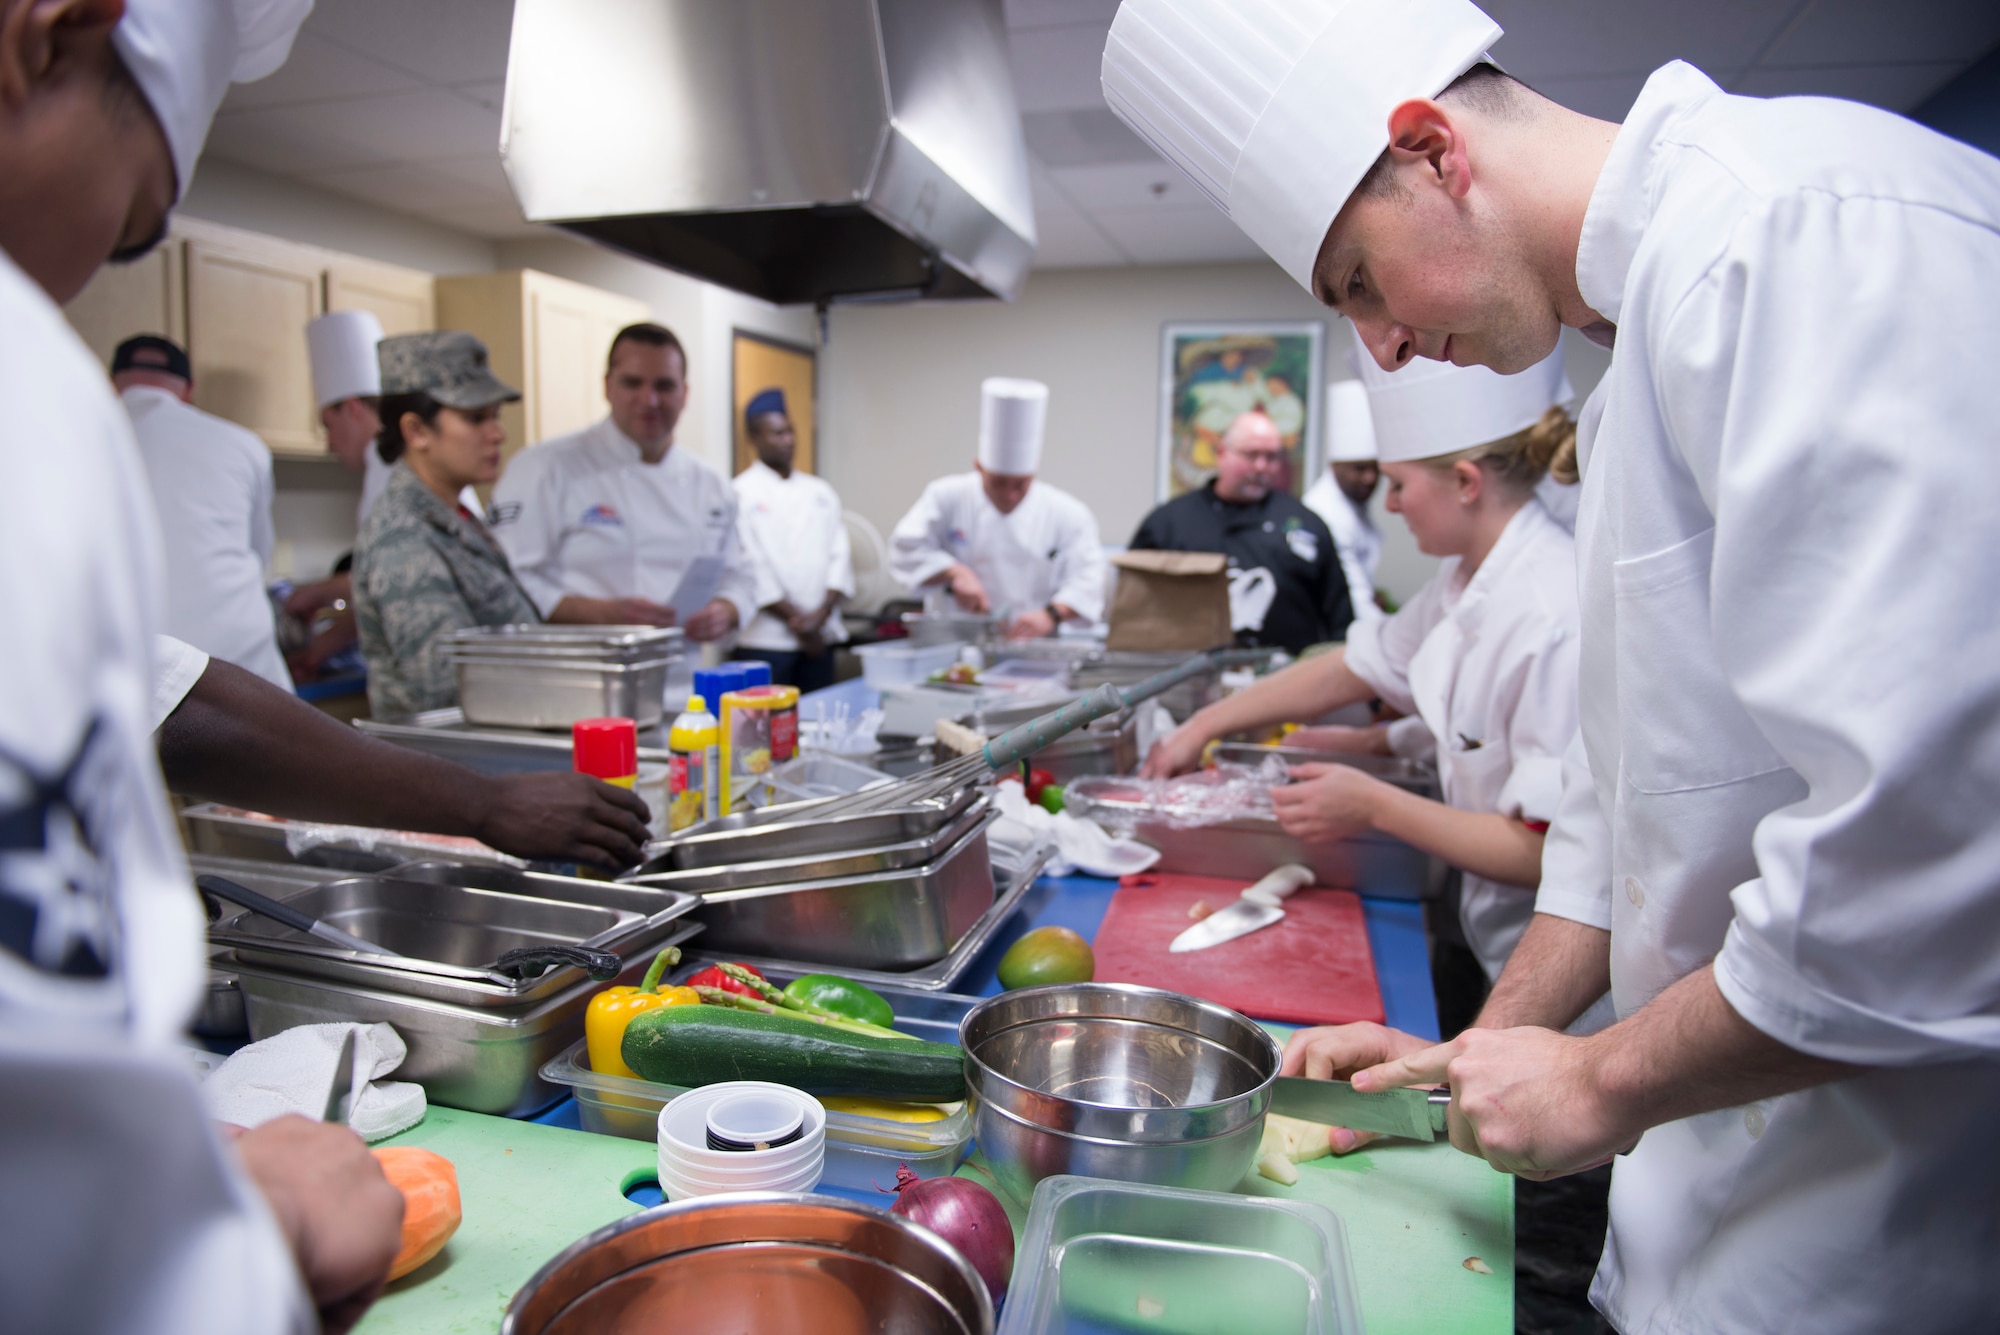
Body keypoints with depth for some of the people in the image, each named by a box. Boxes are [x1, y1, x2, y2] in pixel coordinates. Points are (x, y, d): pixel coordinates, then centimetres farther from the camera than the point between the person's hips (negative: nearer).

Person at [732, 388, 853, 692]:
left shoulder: (820, 492, 13)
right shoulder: (742, 493, -3)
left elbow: (840, 556, 7)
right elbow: (748, 568, -9)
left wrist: (820, 615, -7)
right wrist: (795, 617, -10)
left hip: (820, 637, 5)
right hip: (767, 640, -5)